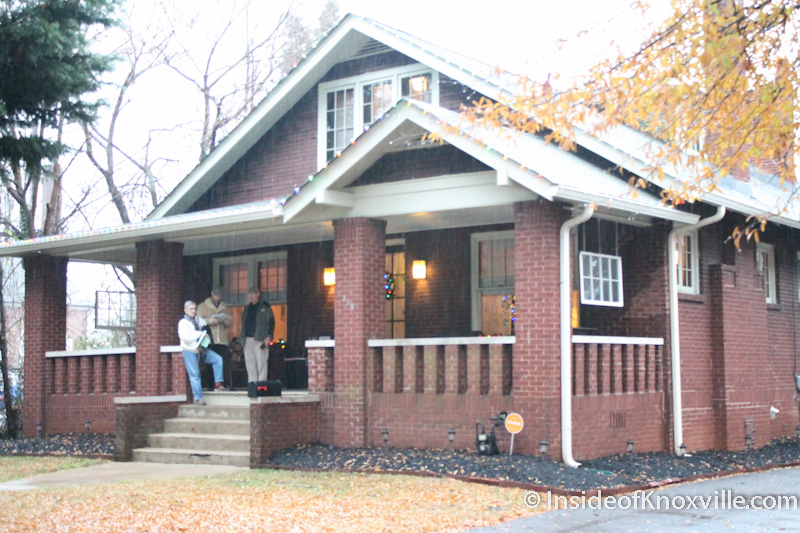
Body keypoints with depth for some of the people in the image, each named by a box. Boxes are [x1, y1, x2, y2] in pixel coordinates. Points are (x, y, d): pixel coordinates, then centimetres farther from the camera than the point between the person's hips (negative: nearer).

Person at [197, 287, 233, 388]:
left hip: (222, 340, 2)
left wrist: (227, 322, -2)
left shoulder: (225, 307, 20)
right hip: (209, 340, -2)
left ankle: (227, 384, -7)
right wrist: (211, 320, -14)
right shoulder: (202, 306, 10)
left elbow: (228, 325, 22)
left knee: (225, 361, -7)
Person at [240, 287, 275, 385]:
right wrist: (242, 338, 13)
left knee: (261, 363, -7)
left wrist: (269, 337, -13)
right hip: (248, 339, 6)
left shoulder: (265, 306, 3)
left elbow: (271, 321, -3)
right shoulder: (247, 308, 20)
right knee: (250, 364, 4)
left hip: (260, 339, -6)